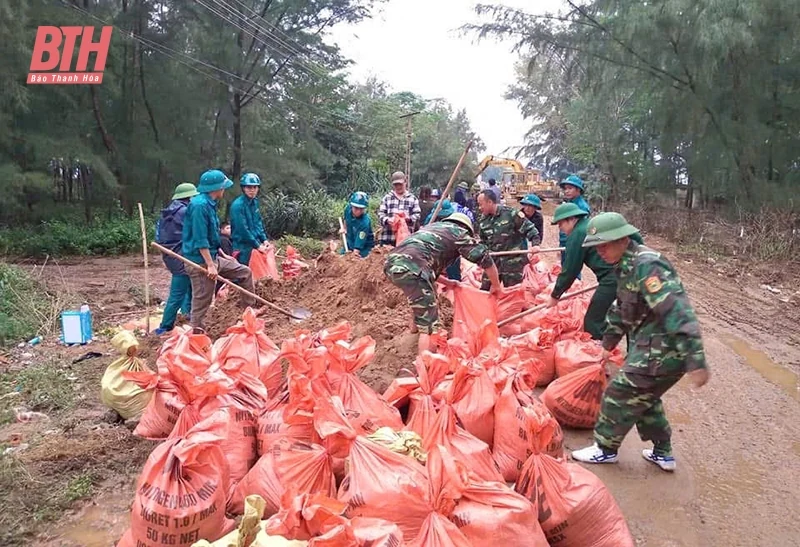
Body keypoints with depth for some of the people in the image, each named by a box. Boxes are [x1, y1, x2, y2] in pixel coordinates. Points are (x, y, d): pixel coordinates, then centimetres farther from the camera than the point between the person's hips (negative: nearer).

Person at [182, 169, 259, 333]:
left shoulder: (209, 204, 10)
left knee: (245, 272, 14)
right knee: (202, 300, -2)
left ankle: (248, 310, 24)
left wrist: (222, 255, 19)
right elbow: (200, 240, -24)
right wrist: (210, 265, -23)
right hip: (200, 261, -10)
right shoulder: (200, 205, -20)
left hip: (213, 257, 10)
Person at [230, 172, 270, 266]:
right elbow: (243, 229, -19)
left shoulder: (254, 202, 8)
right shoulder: (238, 205, -17)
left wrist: (264, 239, 3)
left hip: (255, 245, 7)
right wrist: (257, 245, -16)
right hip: (243, 248, -7)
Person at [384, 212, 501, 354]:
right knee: (429, 323, -4)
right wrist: (496, 285, 26)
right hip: (410, 269, -8)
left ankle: (414, 328, 39)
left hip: (391, 264, 8)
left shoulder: (433, 227, 34)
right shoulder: (459, 232, 15)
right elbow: (485, 258, 13)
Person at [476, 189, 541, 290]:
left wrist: (535, 244, -21)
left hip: (512, 261, -5)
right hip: (493, 261, 5)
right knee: (484, 291, 9)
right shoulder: (483, 220, 6)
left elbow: (529, 228, -8)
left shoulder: (511, 214, -13)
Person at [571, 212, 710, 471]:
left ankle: (605, 449, 19)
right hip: (650, 348, 10)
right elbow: (621, 308, 24)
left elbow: (678, 313, -30)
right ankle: (662, 453, 36)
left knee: (620, 395, 1)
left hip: (661, 352, -10)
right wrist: (609, 342, 30)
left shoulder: (647, 266, -24)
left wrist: (696, 362, -31)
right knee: (644, 398, 22)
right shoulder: (628, 265, 10)